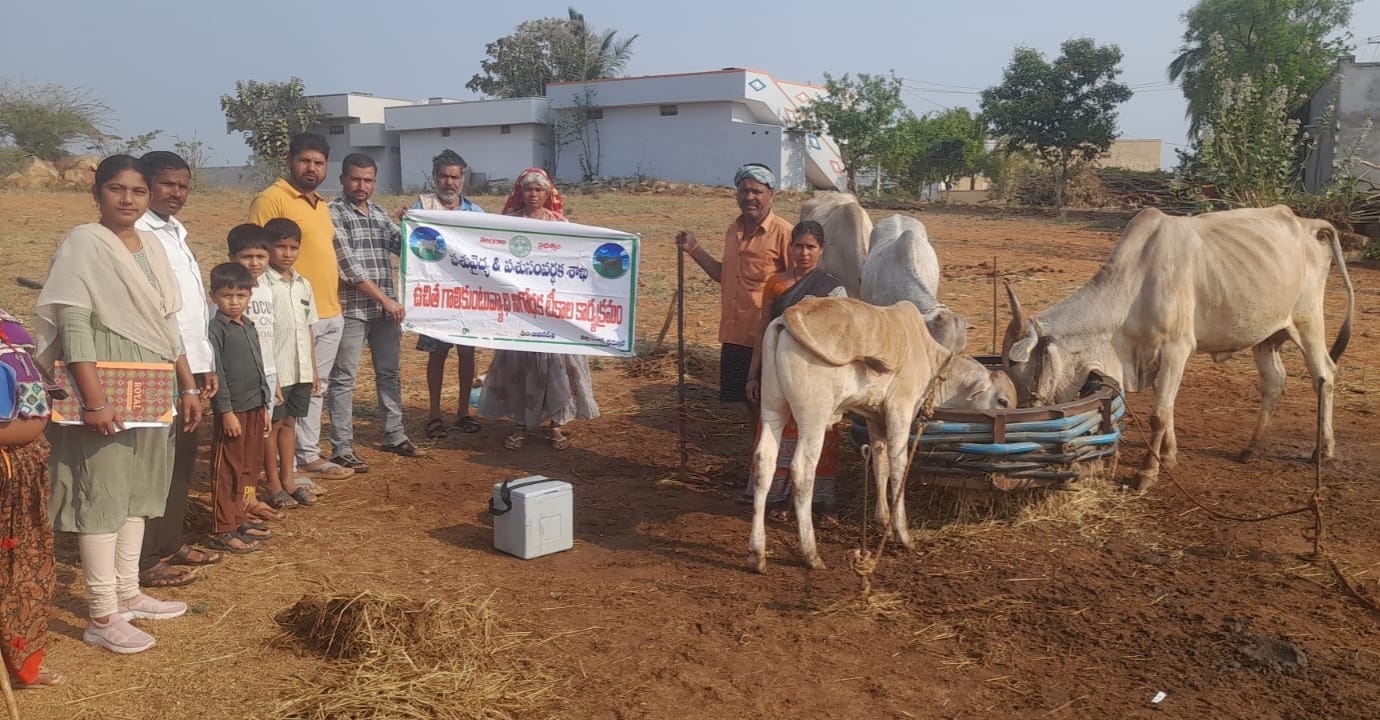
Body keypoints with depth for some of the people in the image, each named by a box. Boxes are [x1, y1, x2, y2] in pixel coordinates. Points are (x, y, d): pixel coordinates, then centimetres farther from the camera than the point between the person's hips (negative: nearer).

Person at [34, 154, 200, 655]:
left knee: (137, 491, 13)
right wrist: (94, 400, -24)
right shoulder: (83, 244, -10)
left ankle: (128, 594, 26)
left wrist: (188, 387, 15)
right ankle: (102, 616, 4)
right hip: (105, 390, -7)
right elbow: (73, 328, -17)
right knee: (102, 493, -3)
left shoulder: (152, 246, 11)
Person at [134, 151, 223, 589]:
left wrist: (204, 364, 17)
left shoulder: (176, 232, 16)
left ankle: (170, 543, 27)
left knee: (182, 458, 15)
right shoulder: (138, 234, -13)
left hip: (187, 366, 9)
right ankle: (143, 560, 6)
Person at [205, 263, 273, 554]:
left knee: (250, 469, 15)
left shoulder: (250, 327, 13)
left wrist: (264, 405, 18)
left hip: (254, 408, 8)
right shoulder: (216, 328, -11)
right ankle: (222, 531, 5)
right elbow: (216, 373, -14)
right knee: (228, 472, -2)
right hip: (232, 410, -8)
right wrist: (226, 411, -17)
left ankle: (240, 519, 27)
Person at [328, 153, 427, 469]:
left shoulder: (379, 213, 14)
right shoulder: (333, 213, -7)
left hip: (386, 308, 7)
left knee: (390, 373, 14)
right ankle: (341, 448, 6)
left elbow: (402, 245, 10)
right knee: (344, 378, 0)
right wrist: (385, 299, -15)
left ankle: (394, 436, 26)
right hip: (351, 309, -7)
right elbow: (349, 265, -14)